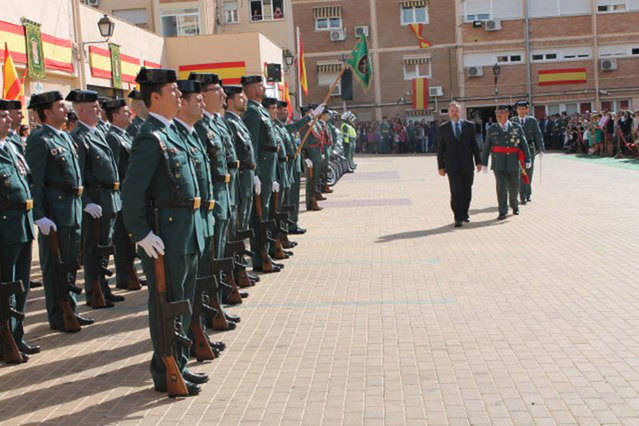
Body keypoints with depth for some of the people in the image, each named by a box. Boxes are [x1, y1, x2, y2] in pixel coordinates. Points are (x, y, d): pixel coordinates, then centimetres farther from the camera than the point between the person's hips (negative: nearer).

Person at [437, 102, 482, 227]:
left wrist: (478, 162, 3)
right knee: (456, 192, -9)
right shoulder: (443, 128, 4)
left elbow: (474, 145, 8)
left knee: (467, 191, 9)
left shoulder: (469, 126, 7)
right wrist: (441, 166, 0)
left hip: (467, 165, 2)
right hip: (452, 166, -2)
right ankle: (458, 218, -4)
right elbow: (440, 148, 4)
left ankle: (464, 213, 27)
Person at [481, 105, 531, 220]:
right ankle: (502, 212, -7)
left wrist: (527, 160, 0)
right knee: (501, 187, -9)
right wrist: (484, 163, 3)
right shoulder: (492, 130, 5)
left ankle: (514, 206, 35)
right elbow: (486, 148, 6)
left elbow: (524, 145, 6)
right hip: (499, 164, -1)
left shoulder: (517, 128, 5)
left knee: (514, 187, 10)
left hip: (513, 163, 1)